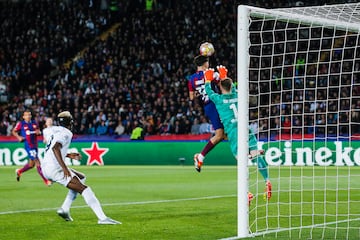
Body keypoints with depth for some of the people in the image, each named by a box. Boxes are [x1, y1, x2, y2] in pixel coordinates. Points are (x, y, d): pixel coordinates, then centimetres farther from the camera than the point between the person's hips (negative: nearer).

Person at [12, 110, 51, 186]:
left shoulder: (34, 123, 8)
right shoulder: (20, 124, -4)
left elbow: (38, 131, 21)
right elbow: (14, 131, 8)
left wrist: (38, 132, -3)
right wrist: (19, 137, -9)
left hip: (35, 145, 6)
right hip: (28, 146, -6)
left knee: (31, 164, 14)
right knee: (37, 162, -11)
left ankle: (19, 171, 41)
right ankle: (46, 181, -9)